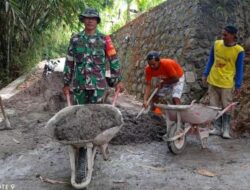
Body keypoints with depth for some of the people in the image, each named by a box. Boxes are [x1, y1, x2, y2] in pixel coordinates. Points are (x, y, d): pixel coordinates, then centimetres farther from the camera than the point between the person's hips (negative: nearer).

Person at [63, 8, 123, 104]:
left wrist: (118, 80, -5)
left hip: (98, 85, -2)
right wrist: (66, 83, 8)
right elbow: (69, 63, 8)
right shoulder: (75, 39, 5)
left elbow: (113, 60, -1)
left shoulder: (104, 39, 0)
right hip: (79, 85, 2)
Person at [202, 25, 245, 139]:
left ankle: (226, 130, 13)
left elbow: (239, 69, -4)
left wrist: (238, 85, -7)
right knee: (214, 106, 7)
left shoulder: (239, 50, -9)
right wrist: (205, 74, 7)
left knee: (226, 107, 2)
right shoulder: (216, 44, 0)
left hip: (227, 83, -3)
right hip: (213, 81, 4)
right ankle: (217, 128, 17)